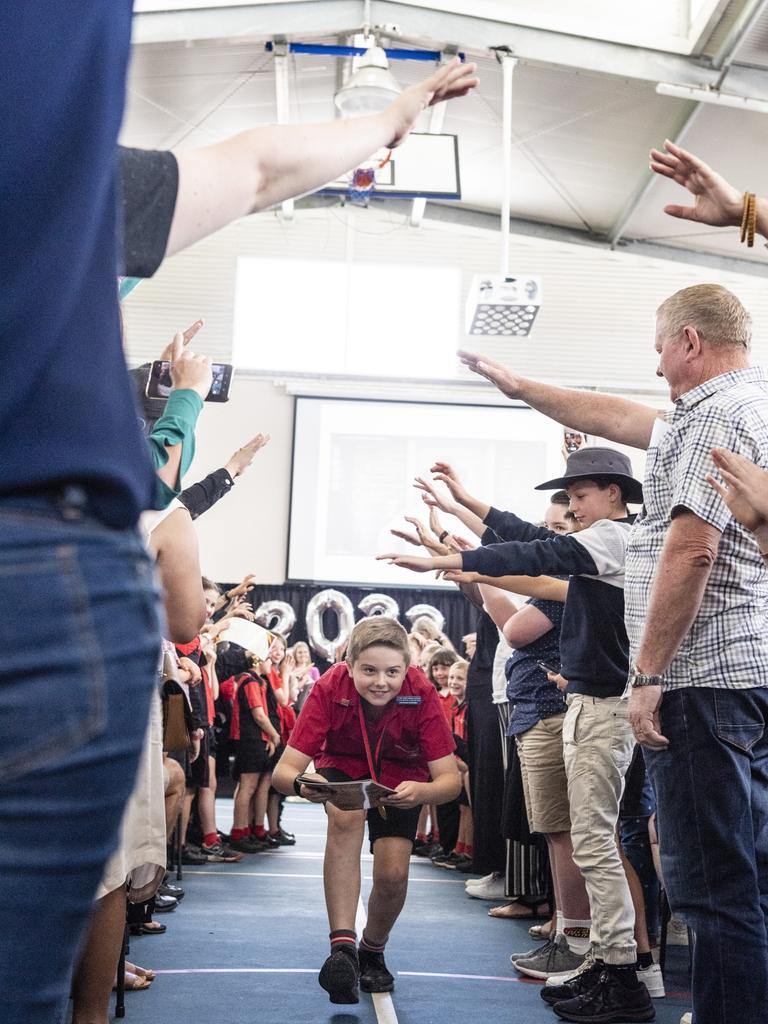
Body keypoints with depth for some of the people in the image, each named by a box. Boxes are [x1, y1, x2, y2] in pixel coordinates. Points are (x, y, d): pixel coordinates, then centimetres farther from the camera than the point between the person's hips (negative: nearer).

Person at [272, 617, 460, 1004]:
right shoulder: (330, 688, -31)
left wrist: (422, 792, -53)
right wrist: (302, 783, -57)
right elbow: (284, 770, -32)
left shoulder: (422, 695, -30)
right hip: (343, 767, -1)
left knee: (393, 873, -15)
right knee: (345, 818, -34)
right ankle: (342, 947, -33)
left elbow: (450, 779, -30)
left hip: (401, 777, 1)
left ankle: (372, 954, 17)